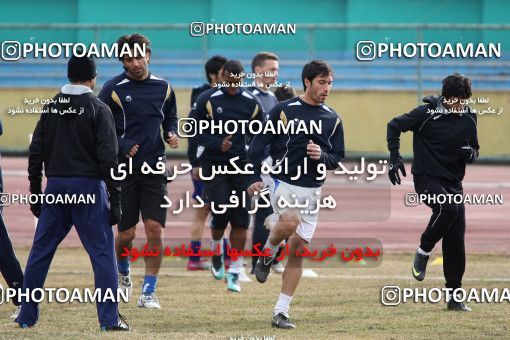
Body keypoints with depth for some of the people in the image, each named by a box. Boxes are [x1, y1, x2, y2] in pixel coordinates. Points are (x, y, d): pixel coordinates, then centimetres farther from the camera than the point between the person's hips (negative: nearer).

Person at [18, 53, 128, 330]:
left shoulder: (51, 108, 8)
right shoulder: (97, 110, -5)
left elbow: (35, 153, 8)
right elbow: (108, 158, -10)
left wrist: (35, 193, 15)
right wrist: (115, 200, -7)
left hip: (55, 187, 4)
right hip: (88, 186, -4)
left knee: (40, 252, 11)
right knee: (102, 253, -1)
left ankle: (27, 315, 15)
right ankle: (110, 319, -4)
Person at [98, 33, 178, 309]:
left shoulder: (163, 88, 6)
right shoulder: (114, 89, -5)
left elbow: (170, 118, 22)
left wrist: (171, 134, 1)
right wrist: (122, 147, -14)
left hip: (154, 170, 2)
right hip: (124, 170, -2)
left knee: (155, 229, -8)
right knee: (126, 233, 3)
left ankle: (149, 291, -1)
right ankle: (122, 271, 36)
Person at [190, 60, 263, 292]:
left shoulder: (252, 103, 5)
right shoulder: (208, 100, -3)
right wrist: (217, 143, -15)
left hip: (243, 165, 2)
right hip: (214, 165, -2)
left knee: (241, 219, -2)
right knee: (221, 214, -10)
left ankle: (234, 273, 4)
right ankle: (217, 249, 23)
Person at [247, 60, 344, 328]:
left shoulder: (333, 120, 8)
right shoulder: (283, 110, -2)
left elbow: (338, 158, 12)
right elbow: (258, 145, -1)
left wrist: (321, 156, -10)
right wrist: (255, 178, -11)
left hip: (311, 190, 4)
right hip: (283, 182, -4)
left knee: (297, 250, 1)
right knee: (290, 222, -33)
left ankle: (281, 312, 6)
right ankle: (267, 254, -1)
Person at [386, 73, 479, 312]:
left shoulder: (469, 119, 5)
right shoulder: (427, 113, -10)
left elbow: (474, 150, 16)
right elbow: (395, 125, -3)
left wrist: (470, 153, -8)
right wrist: (394, 157, -11)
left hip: (453, 182, 5)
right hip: (426, 178, -5)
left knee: (456, 241, 0)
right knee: (448, 208, -34)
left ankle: (455, 296, 8)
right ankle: (423, 252, -10)